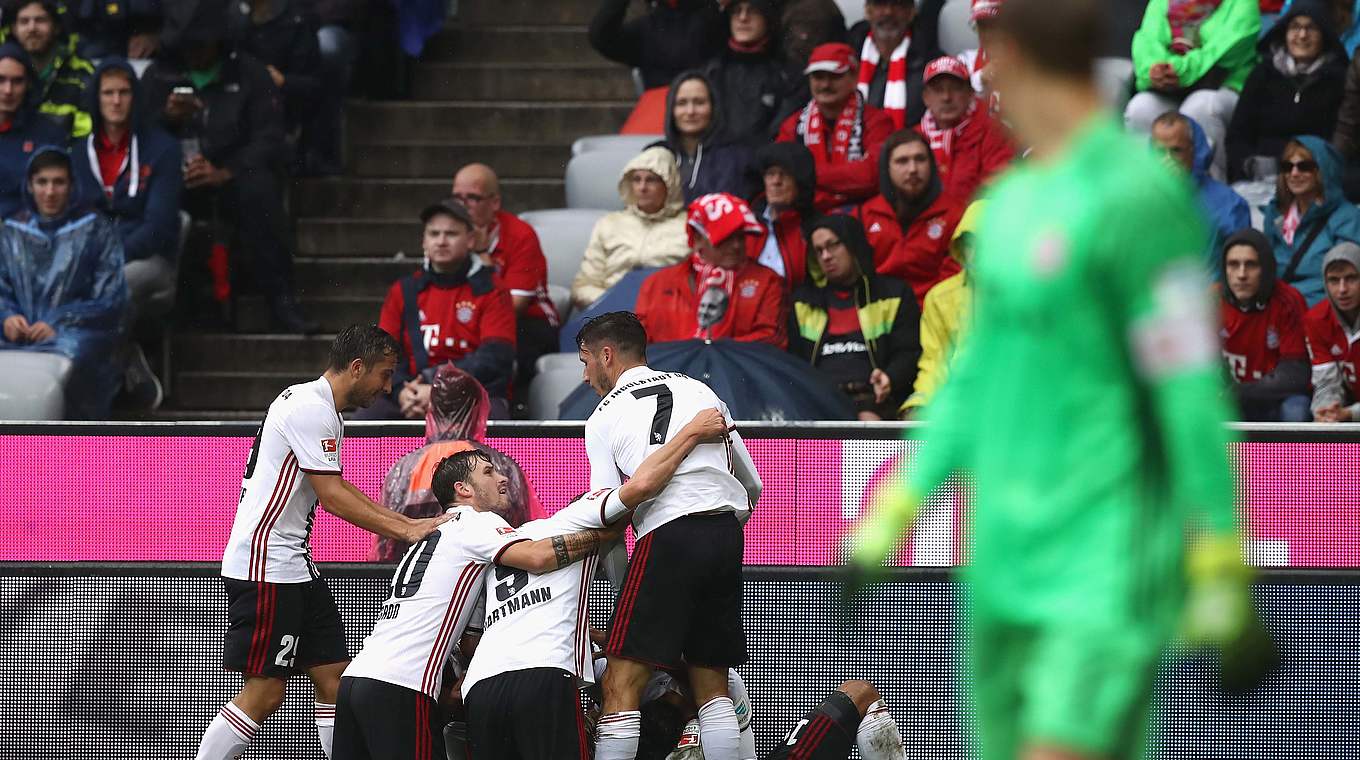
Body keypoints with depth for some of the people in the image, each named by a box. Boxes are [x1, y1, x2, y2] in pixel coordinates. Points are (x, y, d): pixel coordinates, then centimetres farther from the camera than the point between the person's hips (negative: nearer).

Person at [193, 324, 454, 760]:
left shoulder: (320, 408, 17)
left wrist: (410, 523, 11)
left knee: (334, 678, 7)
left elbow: (337, 491, 19)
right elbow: (332, 496, -18)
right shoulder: (311, 409, -16)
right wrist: (404, 530, -14)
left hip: (294, 567, 11)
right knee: (264, 693, -10)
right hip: (264, 567, -11)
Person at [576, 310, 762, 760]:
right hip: (727, 534, 5)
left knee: (620, 687, -6)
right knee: (712, 687, 11)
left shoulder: (603, 418, 10)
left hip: (667, 536, -5)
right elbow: (751, 485, 23)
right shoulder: (700, 392, 19)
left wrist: (625, 590, 15)